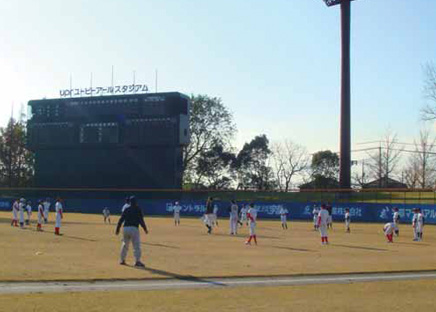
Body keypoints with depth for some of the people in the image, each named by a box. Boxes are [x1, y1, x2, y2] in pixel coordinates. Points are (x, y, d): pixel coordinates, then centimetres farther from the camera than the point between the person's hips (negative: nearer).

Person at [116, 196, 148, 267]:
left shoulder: (126, 209, 12)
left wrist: (117, 229, 13)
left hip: (125, 228, 5)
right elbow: (141, 220, -6)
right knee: (136, 245, -3)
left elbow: (121, 220, 9)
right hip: (134, 228, -5)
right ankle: (137, 261, -12)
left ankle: (122, 260, 21)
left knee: (125, 244, 18)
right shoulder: (138, 209, 0)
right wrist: (145, 229, 0)